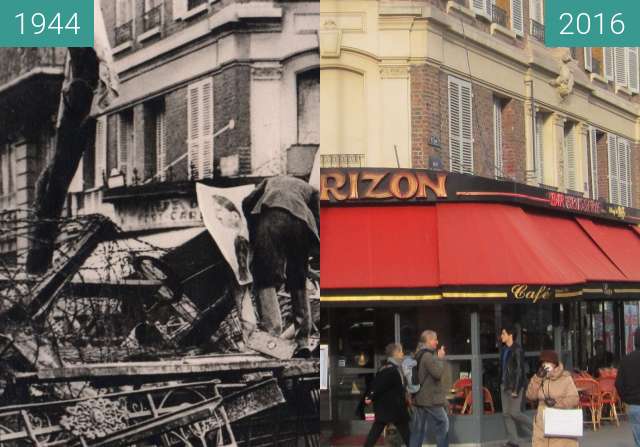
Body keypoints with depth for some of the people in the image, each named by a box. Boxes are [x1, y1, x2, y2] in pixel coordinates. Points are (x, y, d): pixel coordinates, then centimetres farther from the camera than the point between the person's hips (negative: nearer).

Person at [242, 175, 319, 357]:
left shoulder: (270, 181, 37)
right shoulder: (310, 189, 36)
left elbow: (247, 203, 20)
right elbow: (317, 221, 18)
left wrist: (253, 236, 26)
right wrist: (306, 251, 23)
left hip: (270, 217, -1)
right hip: (299, 221, 2)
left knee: (266, 281, -2)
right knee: (299, 285, 14)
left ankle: (273, 335, -19)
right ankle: (303, 341, 9)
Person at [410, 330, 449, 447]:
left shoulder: (419, 355, 17)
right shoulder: (428, 356, -15)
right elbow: (437, 372, -21)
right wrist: (440, 358, -9)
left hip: (419, 398, 9)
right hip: (430, 399, -9)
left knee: (419, 429, 8)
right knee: (442, 424, 1)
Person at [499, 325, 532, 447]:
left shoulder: (517, 350, -14)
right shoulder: (503, 349, 10)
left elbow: (519, 371, -17)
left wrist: (516, 390, -19)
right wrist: (501, 383, 12)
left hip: (515, 386, -8)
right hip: (504, 385, 8)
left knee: (514, 413, -7)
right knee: (506, 414, 6)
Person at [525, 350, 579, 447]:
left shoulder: (565, 378, -5)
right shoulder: (540, 378, 8)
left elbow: (574, 399, -10)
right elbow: (530, 396, -3)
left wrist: (556, 402, -21)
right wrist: (537, 378, -12)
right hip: (543, 424, 4)